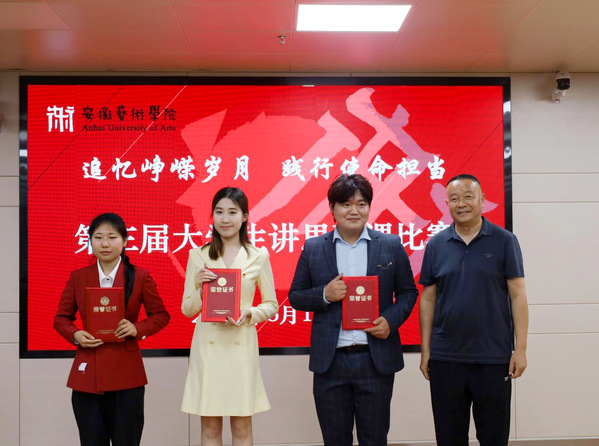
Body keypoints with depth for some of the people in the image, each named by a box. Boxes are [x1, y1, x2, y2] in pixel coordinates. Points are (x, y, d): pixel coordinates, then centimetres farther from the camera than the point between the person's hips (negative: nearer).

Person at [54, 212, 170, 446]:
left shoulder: (139, 276, 1)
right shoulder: (78, 277, 6)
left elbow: (161, 315, 5)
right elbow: (61, 318, 13)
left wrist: (137, 328, -14)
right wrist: (75, 335, -8)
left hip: (126, 374, -2)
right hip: (87, 373, 2)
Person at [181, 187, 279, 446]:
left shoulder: (258, 256, 3)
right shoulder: (198, 256, 5)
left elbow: (272, 305, 8)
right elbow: (187, 310, 8)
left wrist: (250, 313, -12)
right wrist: (201, 287, -11)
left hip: (241, 344, -1)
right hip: (207, 344, 1)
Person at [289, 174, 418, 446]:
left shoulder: (391, 245, 2)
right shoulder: (313, 248, 3)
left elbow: (408, 292, 8)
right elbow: (295, 297, 6)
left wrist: (391, 320, -11)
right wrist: (324, 295, -13)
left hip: (375, 359, 0)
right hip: (330, 361, 1)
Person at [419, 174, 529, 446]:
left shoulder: (504, 241, -1)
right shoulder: (436, 245, 4)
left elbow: (517, 296, -2)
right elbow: (428, 299, 6)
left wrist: (520, 349, -8)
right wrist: (425, 351, 3)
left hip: (494, 358, -2)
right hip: (445, 359, 2)